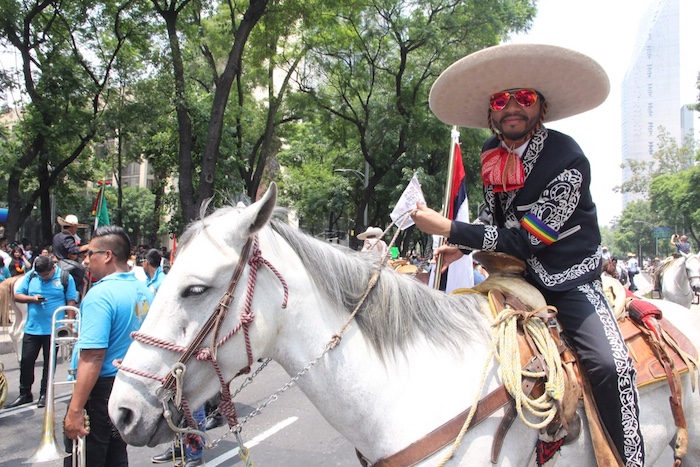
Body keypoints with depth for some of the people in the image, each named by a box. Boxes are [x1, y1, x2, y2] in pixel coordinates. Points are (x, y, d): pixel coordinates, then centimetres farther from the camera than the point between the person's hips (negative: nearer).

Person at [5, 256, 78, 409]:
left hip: (53, 329, -3)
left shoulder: (65, 278, -6)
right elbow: (17, 296, 6)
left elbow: (71, 303, -5)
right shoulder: (30, 276, 1)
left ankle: (44, 393, 22)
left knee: (49, 362, 9)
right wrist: (32, 299, -13)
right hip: (32, 328, 3)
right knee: (26, 361, 7)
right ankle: (25, 394, 21)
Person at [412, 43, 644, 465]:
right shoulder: (492, 154, 0)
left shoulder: (567, 161, -21)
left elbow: (523, 240, -23)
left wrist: (447, 228, -25)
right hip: (516, 275, 6)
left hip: (570, 279, -6)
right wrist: (463, 245, 1)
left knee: (609, 365, -25)